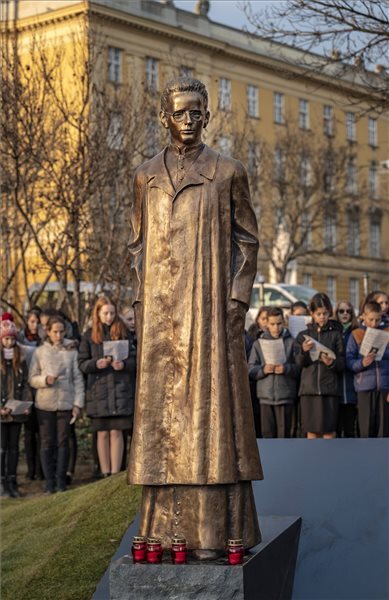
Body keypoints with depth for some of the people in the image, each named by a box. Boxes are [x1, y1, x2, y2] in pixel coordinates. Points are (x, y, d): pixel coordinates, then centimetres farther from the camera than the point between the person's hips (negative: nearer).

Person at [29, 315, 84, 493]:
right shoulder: (40, 352, 4)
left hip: (66, 403, 0)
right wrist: (45, 380, -16)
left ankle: (61, 481, 9)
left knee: (63, 442, 3)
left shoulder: (71, 351, 3)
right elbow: (32, 378, 4)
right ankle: (49, 481, 9)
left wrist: (78, 403, -3)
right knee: (47, 443, 3)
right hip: (45, 403, 0)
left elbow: (78, 379, 3)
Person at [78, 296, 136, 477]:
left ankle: (115, 475, 5)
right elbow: (82, 363, 3)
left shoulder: (124, 333, 5)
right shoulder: (89, 336, 5)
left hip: (121, 391, 0)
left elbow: (134, 359, 5)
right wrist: (96, 364, -16)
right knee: (103, 434, 5)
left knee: (116, 433, 0)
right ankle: (105, 475, 12)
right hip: (99, 392, 0)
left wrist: (124, 364, -15)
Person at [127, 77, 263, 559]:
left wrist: (237, 303, -7)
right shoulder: (146, 177, 13)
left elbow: (246, 240, 3)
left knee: (210, 405, -6)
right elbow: (139, 246, 14)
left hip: (209, 307, -3)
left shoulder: (228, 173, 4)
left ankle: (213, 528, -4)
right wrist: (140, 306, 4)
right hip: (160, 311, 3)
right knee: (162, 408, 2)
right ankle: (166, 527, 6)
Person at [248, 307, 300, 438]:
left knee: (284, 433, 0)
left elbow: (300, 368, -1)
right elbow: (251, 370, 5)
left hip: (286, 396, -2)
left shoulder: (291, 342, 4)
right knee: (267, 432, 2)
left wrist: (286, 368, -18)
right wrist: (263, 369, -13)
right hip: (265, 395, 2)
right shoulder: (259, 343, 10)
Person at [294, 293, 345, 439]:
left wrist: (332, 362, -19)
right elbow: (299, 362, 1)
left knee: (329, 430, -1)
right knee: (311, 430, 3)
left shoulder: (335, 334, 5)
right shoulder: (304, 335, 9)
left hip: (330, 388, -1)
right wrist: (304, 351, -19)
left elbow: (342, 363, 2)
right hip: (309, 388, 1)